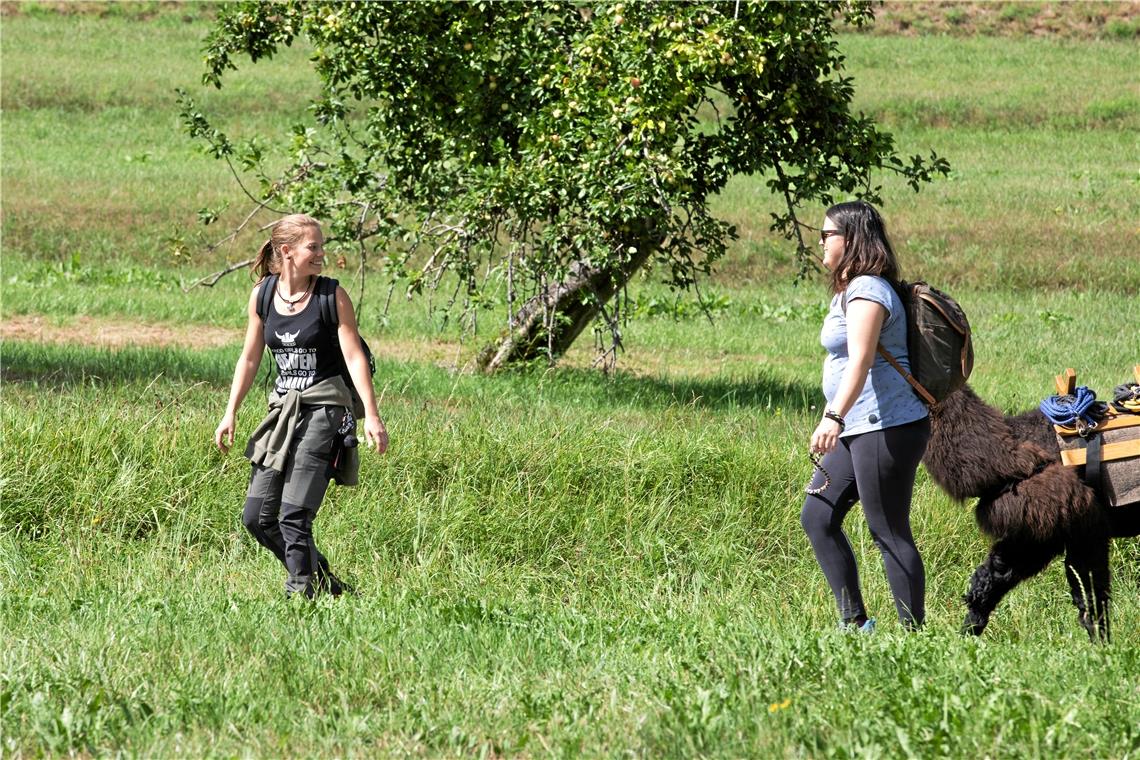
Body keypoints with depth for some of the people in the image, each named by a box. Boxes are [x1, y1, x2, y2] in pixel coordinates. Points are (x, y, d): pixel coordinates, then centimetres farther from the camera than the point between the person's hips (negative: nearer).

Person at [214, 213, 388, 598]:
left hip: (325, 410, -5)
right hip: (283, 409, 5)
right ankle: (322, 581, 17)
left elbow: (354, 357, -8)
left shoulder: (332, 296, -6)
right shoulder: (262, 296, 5)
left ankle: (301, 593, -7)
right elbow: (249, 358, 14)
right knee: (256, 517, 3)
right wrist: (230, 414, 11)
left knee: (294, 516, -15)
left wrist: (372, 415, -14)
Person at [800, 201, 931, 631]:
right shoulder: (848, 290, 17)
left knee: (889, 533, -7)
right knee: (817, 518, 9)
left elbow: (861, 359, -29)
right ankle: (854, 622, 12)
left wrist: (834, 417, -41)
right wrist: (836, 420, 31)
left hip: (887, 429, -11)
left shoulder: (867, 292, -15)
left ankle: (914, 632, -2)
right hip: (857, 432, 11)